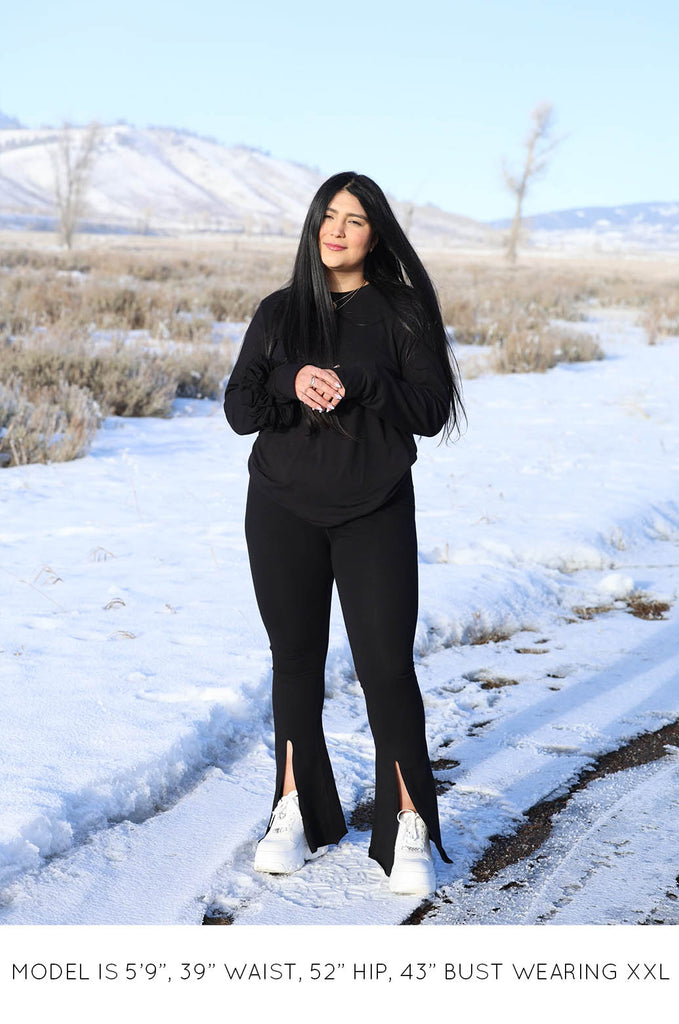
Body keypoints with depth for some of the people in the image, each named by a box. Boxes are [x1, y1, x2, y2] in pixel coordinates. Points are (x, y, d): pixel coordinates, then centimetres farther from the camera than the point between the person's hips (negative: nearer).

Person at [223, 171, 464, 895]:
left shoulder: (402, 311, 2)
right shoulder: (280, 312, 9)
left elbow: (431, 410, -6)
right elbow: (238, 408, 2)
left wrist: (356, 384, -20)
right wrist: (291, 385, -17)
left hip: (374, 514, -2)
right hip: (283, 513, 3)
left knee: (386, 665, -7)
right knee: (295, 659, 9)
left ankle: (410, 829, 3)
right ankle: (297, 814, 22)